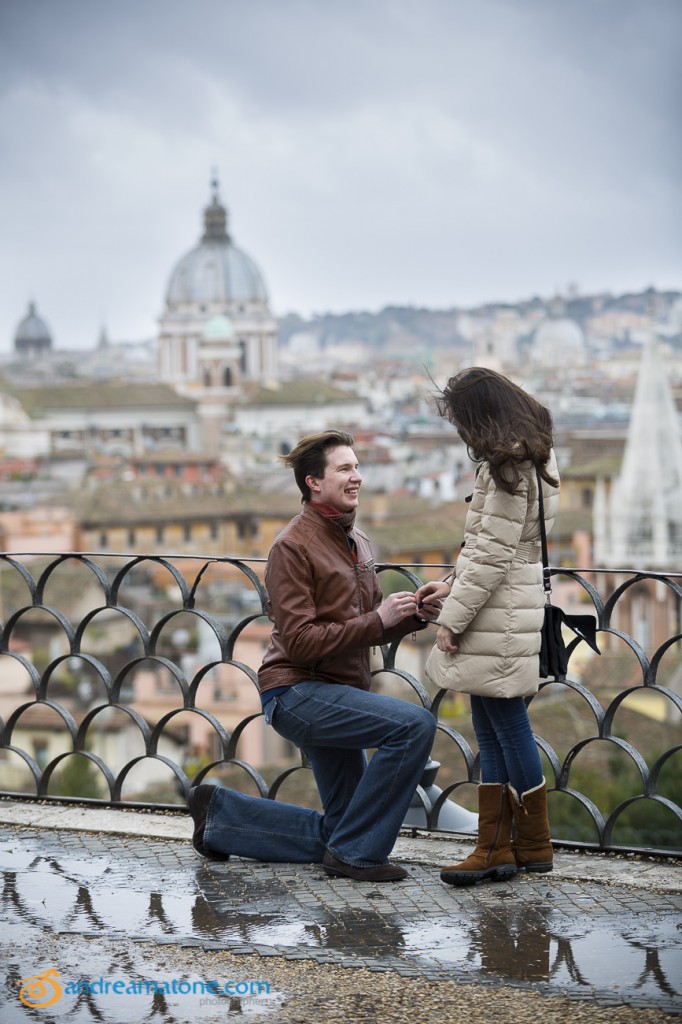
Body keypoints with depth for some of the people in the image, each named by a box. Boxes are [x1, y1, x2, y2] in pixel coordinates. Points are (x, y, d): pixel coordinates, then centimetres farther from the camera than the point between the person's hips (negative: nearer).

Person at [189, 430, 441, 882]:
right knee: (416, 724, -27)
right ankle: (357, 852, -16)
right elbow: (300, 643, -21)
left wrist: (413, 616, -2)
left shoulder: (358, 541, 13)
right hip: (298, 692, -9)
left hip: (340, 695, 9)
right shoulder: (293, 546, -14)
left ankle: (221, 814, 28)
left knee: (335, 835, 12)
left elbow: (369, 630, 18)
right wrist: (377, 620, -23)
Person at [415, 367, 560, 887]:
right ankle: (495, 847, 15)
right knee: (492, 731, 11)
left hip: (500, 618, -10)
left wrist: (453, 618, -14)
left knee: (509, 727, 0)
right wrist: (453, 586, 17)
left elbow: (492, 555, -19)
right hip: (502, 613, 10)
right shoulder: (528, 459, 15)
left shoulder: (508, 468, -17)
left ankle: (534, 845, 11)